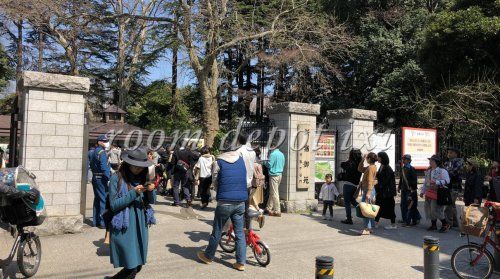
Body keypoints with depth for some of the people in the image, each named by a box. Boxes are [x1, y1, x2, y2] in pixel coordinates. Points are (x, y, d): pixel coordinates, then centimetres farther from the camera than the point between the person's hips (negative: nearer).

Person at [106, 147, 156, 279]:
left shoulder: (144, 178, 3)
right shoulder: (117, 178, -11)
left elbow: (152, 201, 8)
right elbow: (114, 205, -14)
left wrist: (151, 191, -13)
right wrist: (133, 193, -23)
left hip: (141, 224, 5)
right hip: (124, 226, -5)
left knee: (138, 265, 12)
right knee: (130, 264, -3)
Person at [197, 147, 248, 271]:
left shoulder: (218, 162, -1)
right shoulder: (241, 160, 10)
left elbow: (214, 183, 5)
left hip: (224, 202, -3)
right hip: (241, 202, 3)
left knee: (217, 231, 12)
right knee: (240, 233, 10)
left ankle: (208, 256, 28)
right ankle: (241, 262, 11)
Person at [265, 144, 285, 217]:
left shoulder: (273, 154, -15)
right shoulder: (281, 154, 10)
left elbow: (269, 165, -15)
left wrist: (265, 162, 4)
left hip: (274, 175, -9)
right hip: (280, 174, 9)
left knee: (274, 193, -4)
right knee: (272, 192, 17)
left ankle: (277, 211, -1)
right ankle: (269, 208, 26)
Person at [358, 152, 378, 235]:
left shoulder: (371, 167, -16)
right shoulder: (369, 167, 14)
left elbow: (370, 181, -22)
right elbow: (360, 169, 26)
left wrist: (368, 193, -25)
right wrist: (362, 160, 14)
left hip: (368, 190, -10)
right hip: (367, 190, 10)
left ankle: (367, 229, -6)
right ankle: (371, 227, 21)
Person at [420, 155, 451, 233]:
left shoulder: (442, 171, -9)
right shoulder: (428, 171, 15)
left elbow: (447, 181, -20)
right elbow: (425, 182, 22)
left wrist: (436, 182, -29)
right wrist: (422, 191, 19)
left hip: (437, 193, -8)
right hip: (428, 193, 8)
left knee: (436, 210, -9)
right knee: (429, 209, 9)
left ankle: (445, 224, 9)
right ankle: (433, 225, 22)